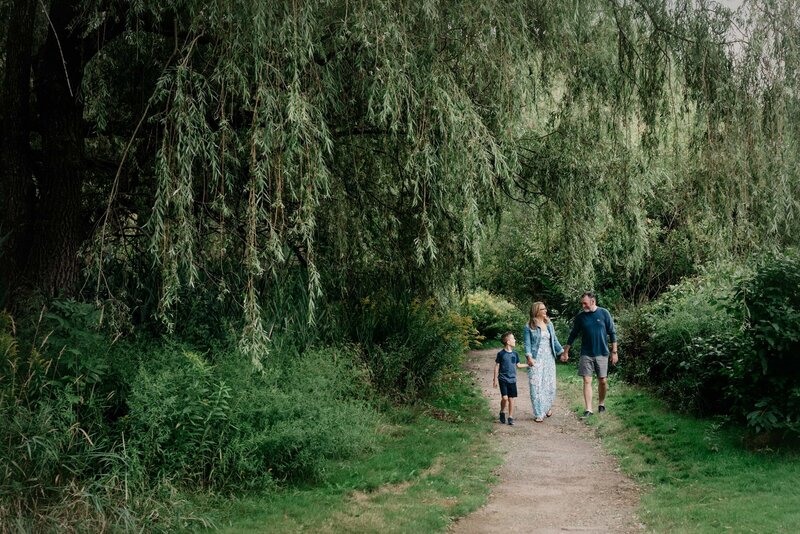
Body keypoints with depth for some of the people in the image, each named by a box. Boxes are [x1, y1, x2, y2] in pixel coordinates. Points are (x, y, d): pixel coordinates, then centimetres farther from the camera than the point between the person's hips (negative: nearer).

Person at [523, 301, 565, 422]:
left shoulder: (549, 324, 11)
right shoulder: (529, 326, -3)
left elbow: (555, 340, 17)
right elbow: (527, 343, -5)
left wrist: (562, 352, 11)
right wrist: (529, 357, -16)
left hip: (549, 358, 4)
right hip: (536, 359, -4)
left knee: (550, 384, 5)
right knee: (536, 386, -4)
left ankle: (548, 407, 30)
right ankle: (538, 414, 3)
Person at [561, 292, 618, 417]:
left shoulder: (604, 313, -4)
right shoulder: (580, 317, 1)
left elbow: (612, 333, 0)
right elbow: (573, 335, 10)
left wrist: (614, 352, -2)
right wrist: (565, 352, 10)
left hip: (602, 353, -1)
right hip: (586, 354, 1)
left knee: (603, 381, 4)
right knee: (587, 381, -3)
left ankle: (601, 404, 27)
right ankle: (588, 409, 0)